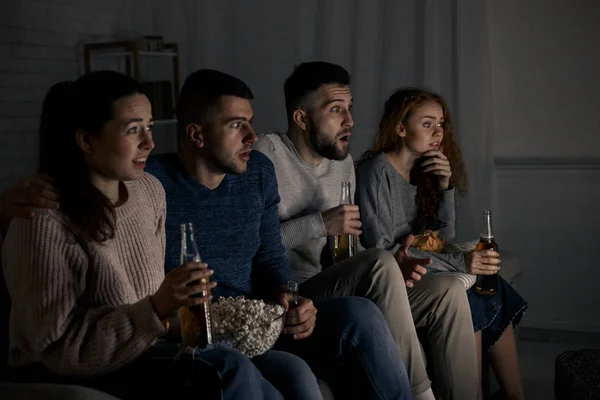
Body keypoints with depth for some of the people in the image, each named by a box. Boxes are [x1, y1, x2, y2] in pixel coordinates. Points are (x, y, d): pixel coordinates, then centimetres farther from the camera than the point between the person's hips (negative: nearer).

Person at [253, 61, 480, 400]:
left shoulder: (343, 162, 14)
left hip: (334, 292, 8)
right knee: (380, 263, -31)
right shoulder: (267, 154, -11)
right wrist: (319, 224, -21)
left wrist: (390, 268, -2)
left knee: (448, 294, -6)